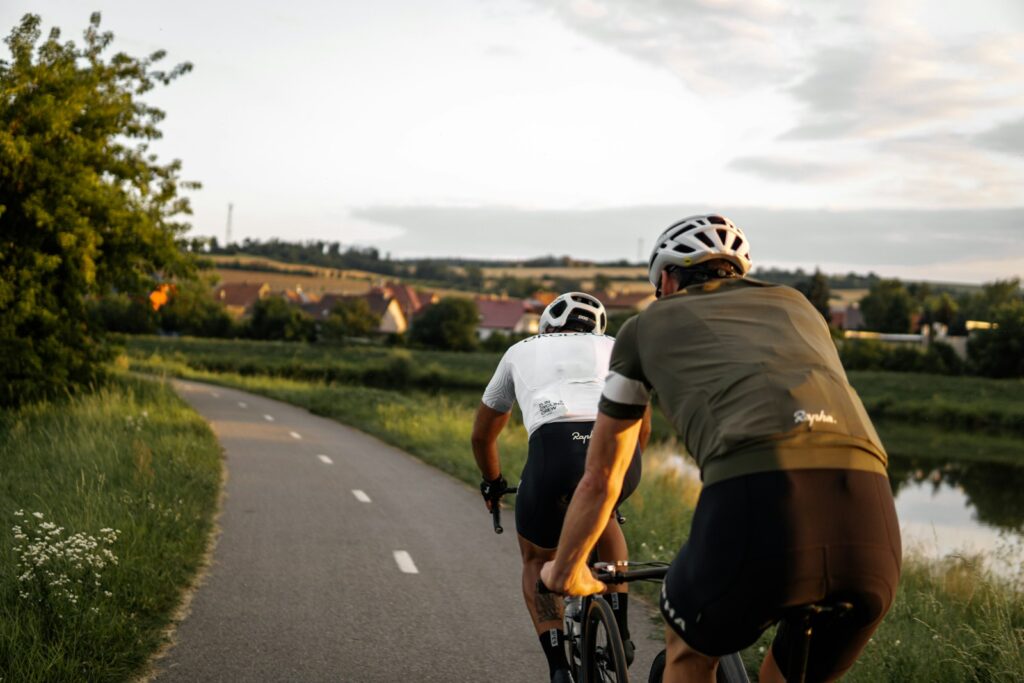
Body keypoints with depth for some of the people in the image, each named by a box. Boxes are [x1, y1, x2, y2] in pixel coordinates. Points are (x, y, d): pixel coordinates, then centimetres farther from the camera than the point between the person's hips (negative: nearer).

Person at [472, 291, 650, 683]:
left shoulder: (521, 351, 33)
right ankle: (620, 632, 30)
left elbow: (482, 434, 41)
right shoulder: (613, 347, 34)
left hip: (554, 451, -2)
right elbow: (641, 425, 46)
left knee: (537, 560, 26)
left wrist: (492, 484, 59)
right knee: (602, 514, 38)